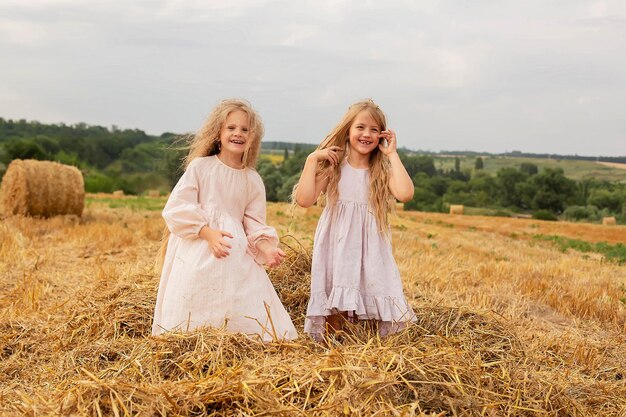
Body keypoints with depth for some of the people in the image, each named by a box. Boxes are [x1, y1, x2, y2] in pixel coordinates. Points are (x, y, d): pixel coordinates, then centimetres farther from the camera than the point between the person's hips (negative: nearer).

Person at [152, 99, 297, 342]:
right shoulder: (200, 166, -1)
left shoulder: (253, 180, 8)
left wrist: (265, 247, -11)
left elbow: (254, 223, 9)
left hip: (237, 257, 3)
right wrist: (208, 233, -18)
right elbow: (177, 208, -7)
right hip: (197, 255, -3)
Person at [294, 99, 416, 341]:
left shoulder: (382, 171, 6)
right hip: (337, 247, -1)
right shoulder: (333, 167, 3)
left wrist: (392, 154, -8)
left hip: (370, 249, 1)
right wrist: (312, 159, -9)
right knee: (334, 310, -5)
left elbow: (405, 194, -17)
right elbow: (305, 200, -11)